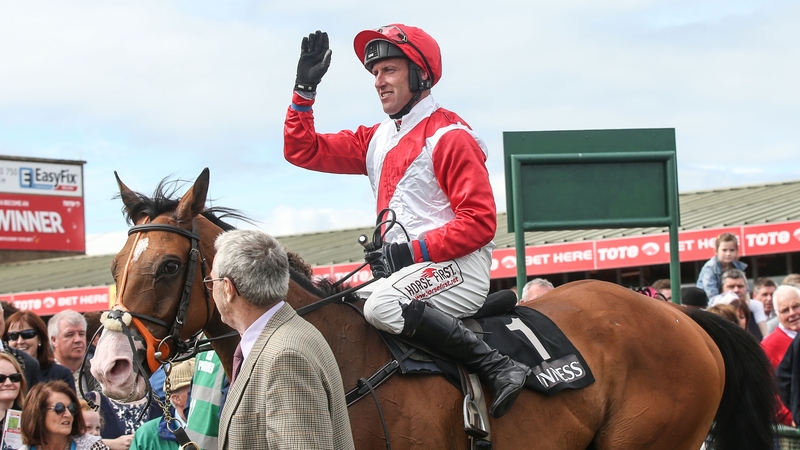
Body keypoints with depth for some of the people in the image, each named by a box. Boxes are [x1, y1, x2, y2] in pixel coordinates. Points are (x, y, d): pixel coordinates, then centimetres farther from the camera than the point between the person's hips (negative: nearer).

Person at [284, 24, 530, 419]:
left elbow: (480, 222, -14)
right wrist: (305, 89, 8)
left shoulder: (449, 135, -8)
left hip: (458, 267, -9)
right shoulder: (376, 139, 17)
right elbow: (302, 151, 18)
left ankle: (498, 368, -30)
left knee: (381, 305, -32)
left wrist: (414, 250, -19)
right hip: (402, 272, 9)